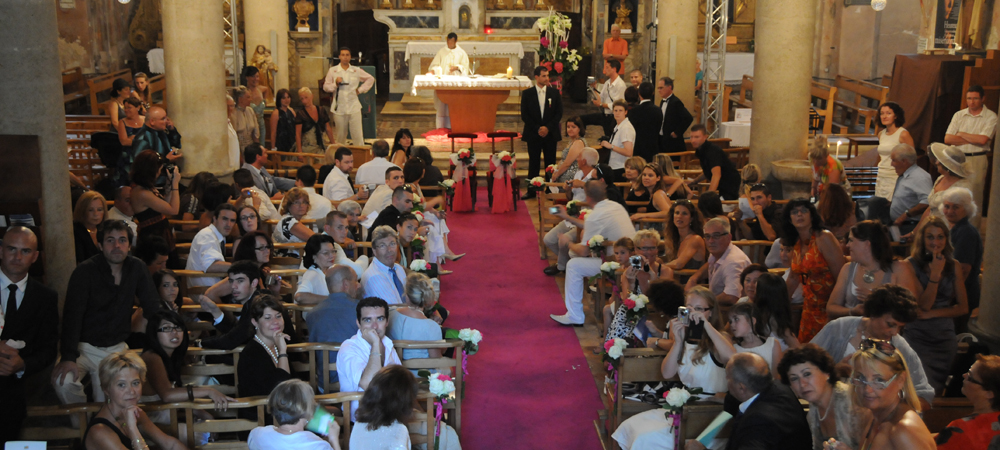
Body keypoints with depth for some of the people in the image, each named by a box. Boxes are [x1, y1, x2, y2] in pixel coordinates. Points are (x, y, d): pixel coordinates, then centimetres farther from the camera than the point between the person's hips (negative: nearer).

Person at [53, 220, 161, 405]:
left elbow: (152, 307, 5)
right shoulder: (85, 271, -12)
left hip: (116, 348, 3)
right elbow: (72, 315, -21)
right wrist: (68, 357, -33)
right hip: (84, 346, -3)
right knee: (63, 381, -29)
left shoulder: (137, 268, 0)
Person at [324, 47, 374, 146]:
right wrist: (336, 83, -14)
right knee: (341, 136, 9)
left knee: (358, 135, -3)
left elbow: (370, 79, 16)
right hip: (339, 108, 0)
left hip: (354, 108, 0)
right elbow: (325, 87, 4)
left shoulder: (357, 71, 5)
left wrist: (360, 90, 7)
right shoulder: (332, 71, 4)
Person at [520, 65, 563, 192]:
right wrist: (537, 129, -10)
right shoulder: (527, 93, 2)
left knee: (550, 163, 2)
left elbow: (559, 113, 3)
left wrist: (548, 127, -9)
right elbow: (524, 115, -1)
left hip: (550, 133, 1)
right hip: (533, 134, -1)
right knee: (533, 163, 2)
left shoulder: (555, 92, 5)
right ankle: (532, 190, 8)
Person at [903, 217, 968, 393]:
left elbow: (963, 308, 5)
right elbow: (923, 306, -9)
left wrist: (931, 314, -8)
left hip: (945, 334, 3)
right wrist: (935, 273, -17)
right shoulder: (911, 264, -6)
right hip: (916, 334, -3)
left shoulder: (954, 266, 6)